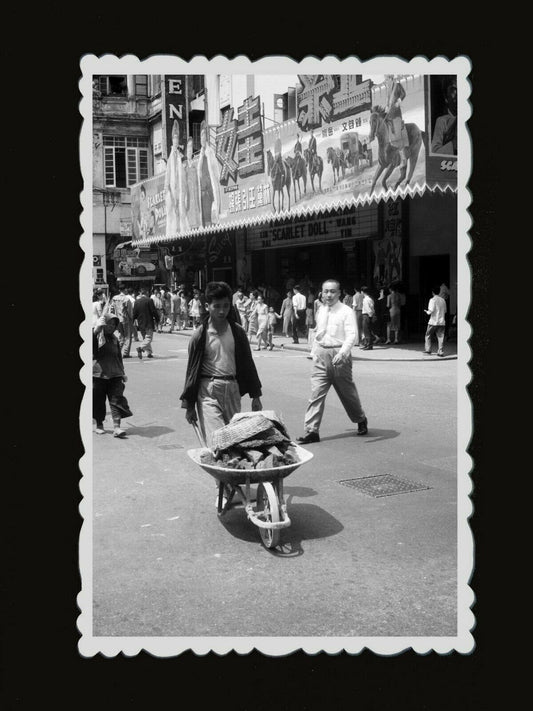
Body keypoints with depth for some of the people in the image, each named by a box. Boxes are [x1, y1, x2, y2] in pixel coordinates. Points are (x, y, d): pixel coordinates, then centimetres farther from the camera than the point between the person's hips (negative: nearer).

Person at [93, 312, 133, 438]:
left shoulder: (114, 339, 13)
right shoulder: (96, 337, -1)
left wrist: (122, 373, 19)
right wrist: (96, 330, -34)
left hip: (114, 375, 3)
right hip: (98, 374, -3)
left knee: (116, 399, -7)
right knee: (98, 400, 6)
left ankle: (116, 427, -12)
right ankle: (99, 424, 23)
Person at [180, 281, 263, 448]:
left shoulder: (237, 332, 4)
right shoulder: (200, 335, -3)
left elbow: (248, 363, 11)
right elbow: (192, 370, 2)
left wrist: (255, 396, 10)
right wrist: (189, 405, 2)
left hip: (232, 390, 3)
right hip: (208, 392, -3)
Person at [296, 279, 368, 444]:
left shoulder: (346, 311, -8)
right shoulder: (320, 311, 11)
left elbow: (351, 336, -17)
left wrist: (342, 353, -31)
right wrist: (314, 351, 18)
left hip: (339, 354, -4)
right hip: (321, 356, 4)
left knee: (347, 392, 11)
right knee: (316, 393, -5)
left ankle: (361, 421, 36)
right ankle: (311, 431, -5)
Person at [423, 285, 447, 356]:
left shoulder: (432, 300, -9)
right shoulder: (443, 300, 8)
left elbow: (431, 311, -16)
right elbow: (445, 311, 13)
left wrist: (426, 311, 4)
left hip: (433, 322, -4)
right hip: (441, 322, 4)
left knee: (428, 336, 10)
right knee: (440, 337, 4)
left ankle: (428, 350, 10)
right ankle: (440, 352, 0)